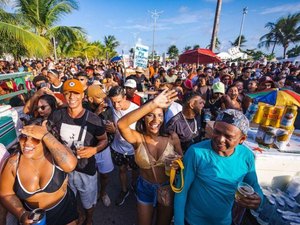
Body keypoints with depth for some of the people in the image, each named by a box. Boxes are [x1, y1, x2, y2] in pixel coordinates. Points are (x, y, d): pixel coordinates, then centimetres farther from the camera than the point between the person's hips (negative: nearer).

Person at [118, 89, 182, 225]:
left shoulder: (172, 137, -18)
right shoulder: (138, 138, -23)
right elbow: (121, 124, -44)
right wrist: (153, 103, -52)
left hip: (168, 187, 1)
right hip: (145, 188, 0)